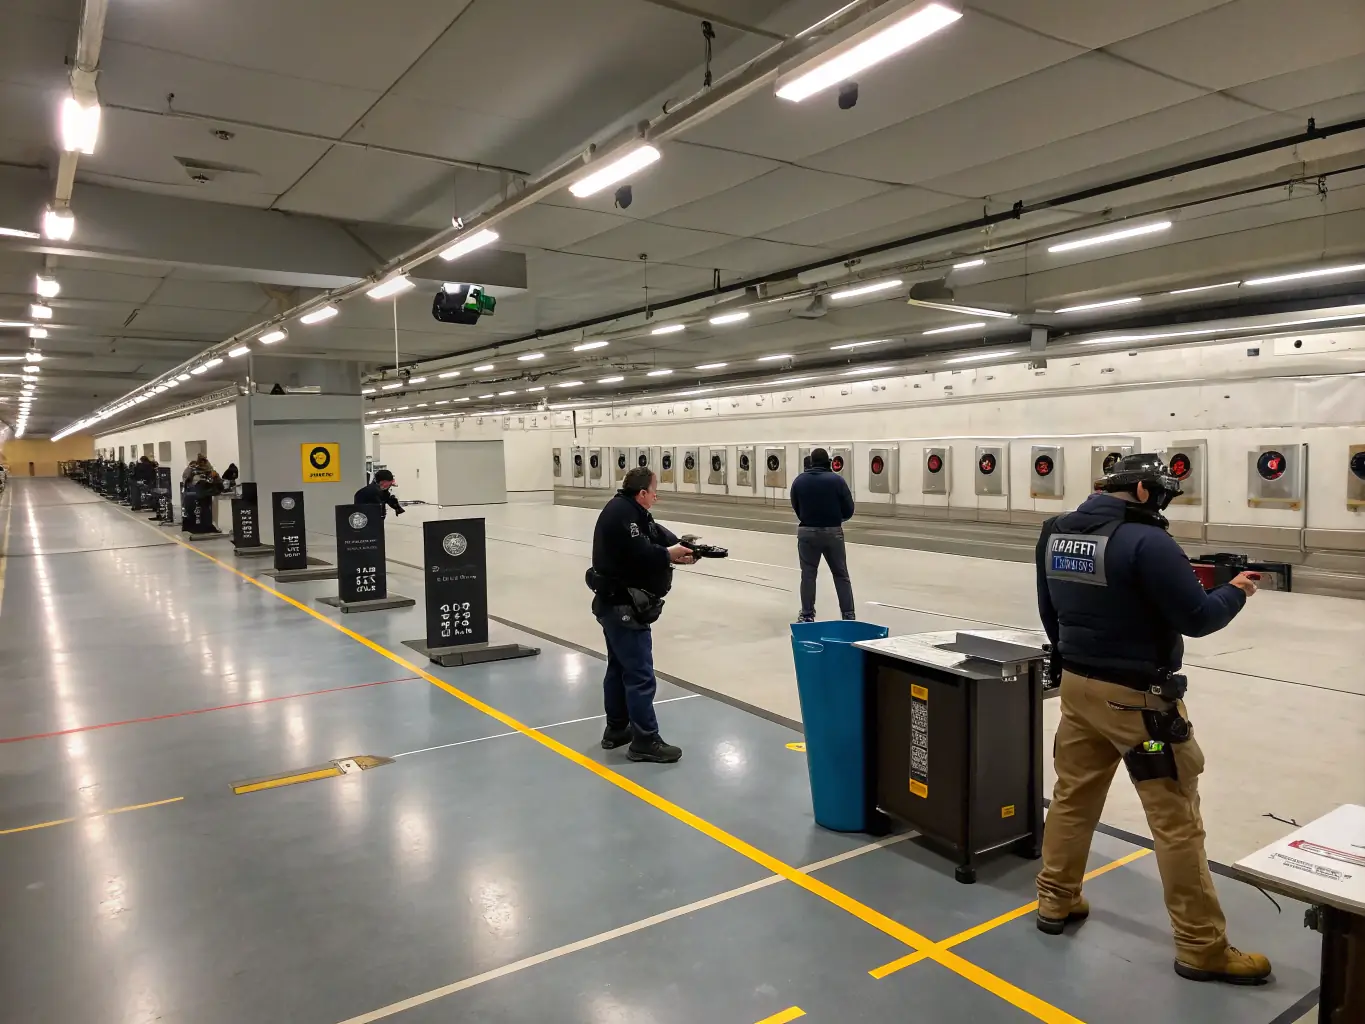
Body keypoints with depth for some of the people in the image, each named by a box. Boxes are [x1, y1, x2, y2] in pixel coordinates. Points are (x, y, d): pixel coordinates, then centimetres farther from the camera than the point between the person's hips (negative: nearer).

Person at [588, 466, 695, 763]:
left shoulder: (625, 510, 13)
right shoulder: (623, 514, -21)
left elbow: (657, 534, 8)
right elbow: (641, 553, -28)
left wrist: (679, 546, -8)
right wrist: (670, 555, -13)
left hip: (614, 604, 11)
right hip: (624, 606, -11)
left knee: (619, 668, 19)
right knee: (640, 674, -6)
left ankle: (616, 729, 30)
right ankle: (645, 741, 1)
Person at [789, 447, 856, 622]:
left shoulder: (799, 481, 0)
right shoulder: (837, 480, -5)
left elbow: (796, 509, 6)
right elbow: (849, 510, -3)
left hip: (807, 532, 1)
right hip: (832, 532, -1)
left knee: (808, 574, 9)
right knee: (841, 575, 10)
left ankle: (807, 615, 12)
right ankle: (849, 615, 11)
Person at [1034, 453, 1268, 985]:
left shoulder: (1055, 533, 2)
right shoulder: (1145, 541, -21)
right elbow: (1198, 618, -15)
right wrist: (1235, 592, 4)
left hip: (1077, 686, 7)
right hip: (1136, 698, -7)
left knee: (1072, 796, 18)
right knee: (1176, 820, 5)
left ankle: (1055, 902, 30)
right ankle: (1202, 948, 16)